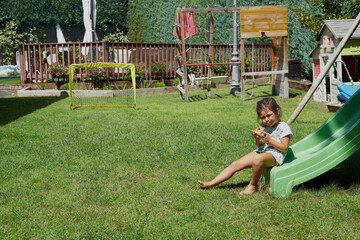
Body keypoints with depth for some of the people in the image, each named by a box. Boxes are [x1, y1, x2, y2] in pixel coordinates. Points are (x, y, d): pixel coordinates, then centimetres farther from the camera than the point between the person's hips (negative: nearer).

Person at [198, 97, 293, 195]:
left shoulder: (283, 127, -9)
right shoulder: (263, 126, 12)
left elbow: (284, 148, -13)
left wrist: (269, 140, -21)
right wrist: (257, 139, -6)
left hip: (275, 155, -7)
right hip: (261, 151, 7)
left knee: (258, 158, -40)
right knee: (235, 164, -5)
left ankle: (253, 185, -19)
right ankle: (211, 183, -4)